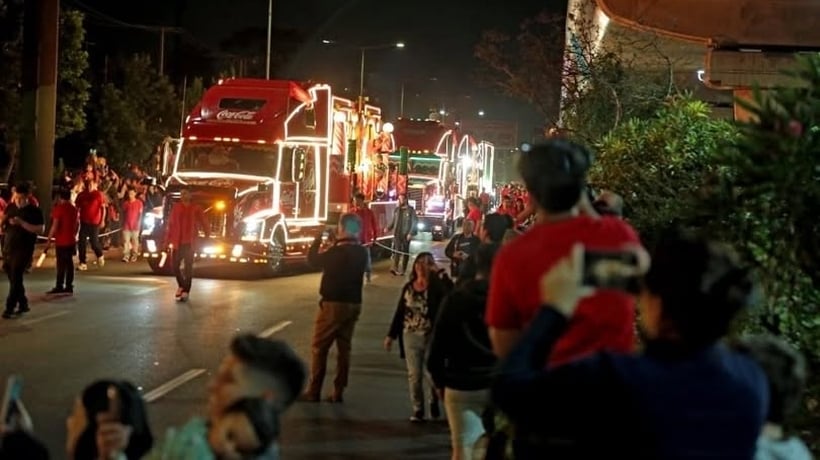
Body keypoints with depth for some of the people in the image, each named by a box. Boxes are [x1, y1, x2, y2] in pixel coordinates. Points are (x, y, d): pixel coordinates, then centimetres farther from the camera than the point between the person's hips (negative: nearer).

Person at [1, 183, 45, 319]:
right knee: (12, 278, 11)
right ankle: (23, 304, 24)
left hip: (24, 250, -6)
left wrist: (22, 223, -21)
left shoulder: (34, 211, -7)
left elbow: (41, 229, -15)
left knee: (16, 278, -10)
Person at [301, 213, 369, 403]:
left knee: (319, 348, 2)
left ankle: (314, 392, 2)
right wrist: (337, 244, 11)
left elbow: (313, 260, -4)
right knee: (344, 348, 10)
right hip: (353, 304, 6)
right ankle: (338, 393, 10)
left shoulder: (337, 252, -18)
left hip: (334, 303, -6)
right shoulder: (361, 253, 2)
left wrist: (318, 239, 7)